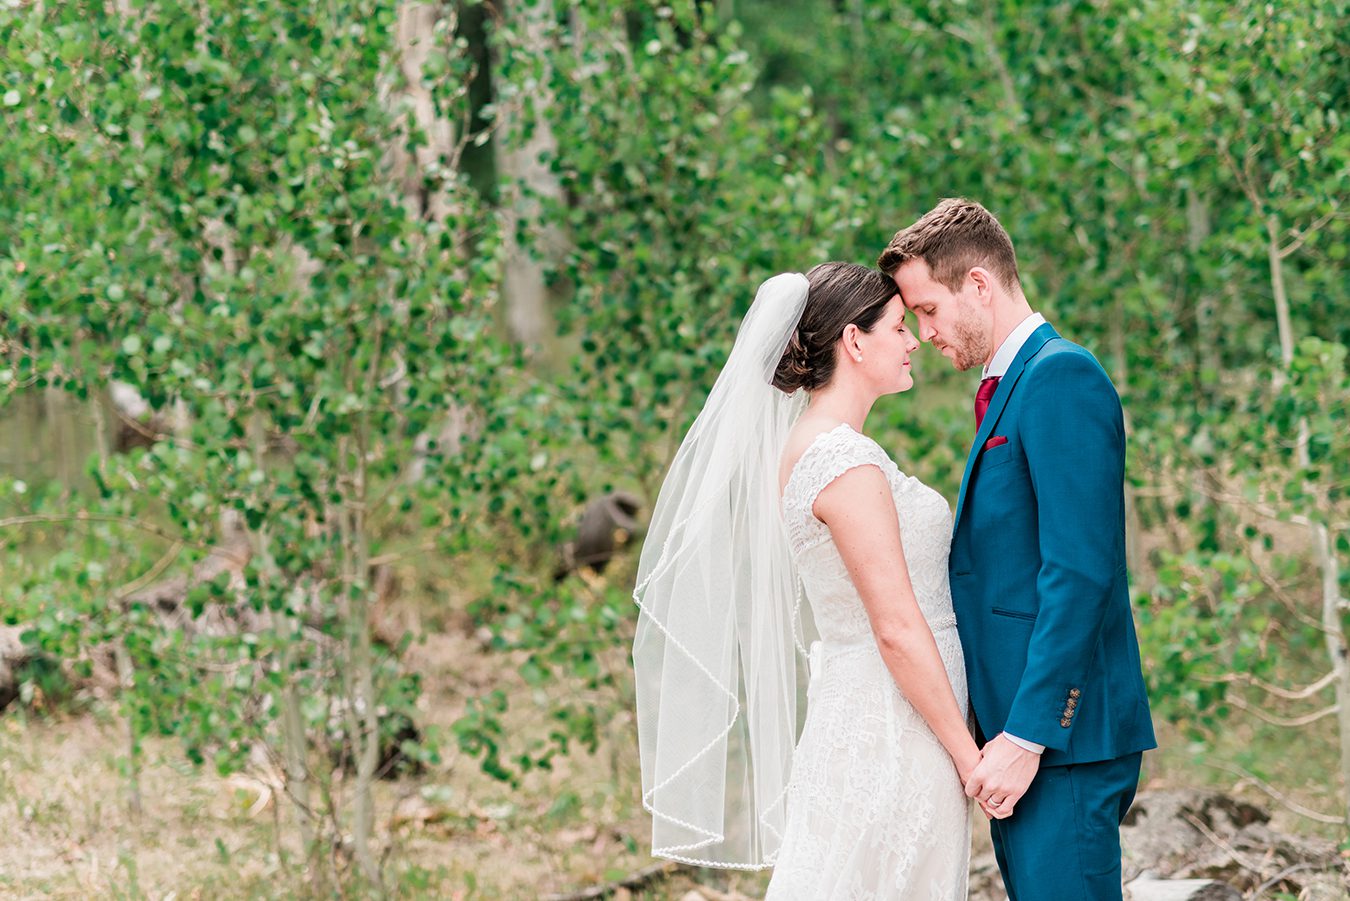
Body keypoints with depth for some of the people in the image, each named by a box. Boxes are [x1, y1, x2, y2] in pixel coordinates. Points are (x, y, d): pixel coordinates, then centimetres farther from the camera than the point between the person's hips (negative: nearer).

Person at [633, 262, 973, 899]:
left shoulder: (805, 445, 13)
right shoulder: (847, 462, -17)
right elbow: (897, 628, -19)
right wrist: (969, 755, -14)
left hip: (853, 719, 9)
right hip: (891, 733, -9)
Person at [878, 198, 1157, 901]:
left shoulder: (1062, 377, -11)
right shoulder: (1004, 391, 20)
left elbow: (1080, 573, -19)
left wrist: (1027, 736, -20)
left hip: (1064, 735, -10)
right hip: (1019, 728, 10)